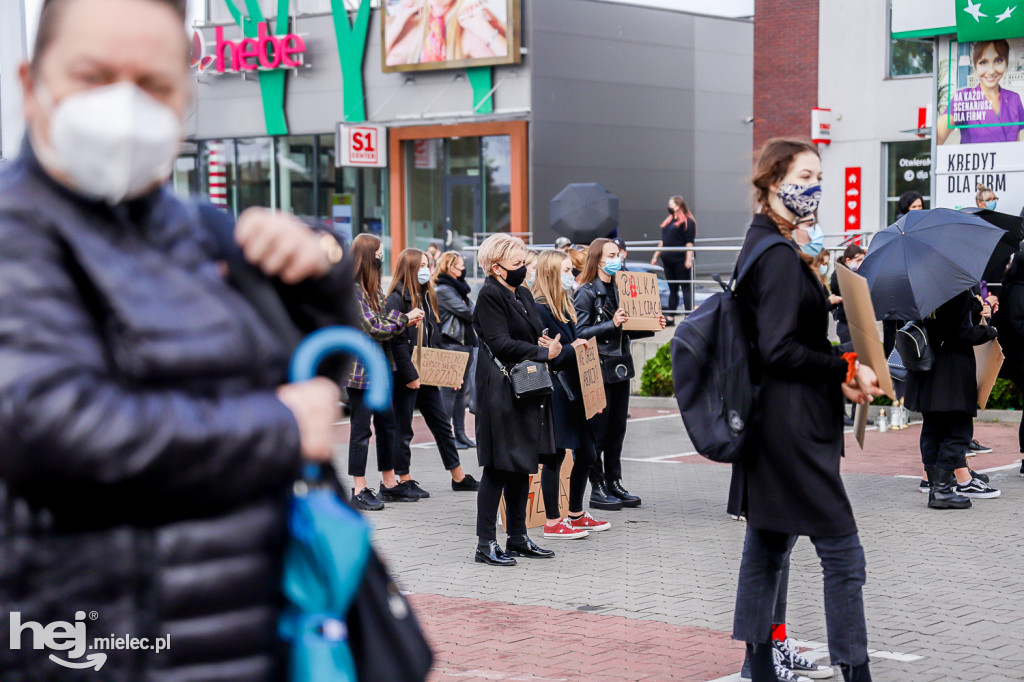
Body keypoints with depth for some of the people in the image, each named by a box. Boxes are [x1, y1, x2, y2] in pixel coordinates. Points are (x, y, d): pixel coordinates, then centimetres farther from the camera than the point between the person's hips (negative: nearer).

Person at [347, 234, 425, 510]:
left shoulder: (373, 289, 13)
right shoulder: (352, 290, -16)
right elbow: (373, 329, -19)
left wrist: (405, 322, 2)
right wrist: (404, 319, -8)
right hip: (361, 370, -9)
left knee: (387, 425, 14)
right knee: (361, 430, -2)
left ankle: (389, 484, 23)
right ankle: (359, 490, 5)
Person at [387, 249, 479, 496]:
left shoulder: (426, 296, 14)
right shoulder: (396, 299, -12)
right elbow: (396, 341, -17)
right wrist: (409, 375, -19)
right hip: (406, 376, -8)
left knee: (442, 423, 12)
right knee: (403, 429, 2)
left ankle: (459, 477, 19)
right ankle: (404, 481, 10)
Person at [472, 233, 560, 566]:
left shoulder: (523, 294, 17)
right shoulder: (490, 295, -10)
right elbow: (500, 343, -18)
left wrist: (548, 345, -3)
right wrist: (544, 352, -16)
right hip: (501, 391, -9)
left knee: (522, 465, 12)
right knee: (498, 467, -6)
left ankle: (518, 537, 20)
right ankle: (485, 543, 0)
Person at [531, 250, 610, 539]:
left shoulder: (564, 307, 17)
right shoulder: (538, 309, -13)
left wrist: (581, 347, 8)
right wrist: (569, 349, -21)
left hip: (573, 391, 9)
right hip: (553, 393, -9)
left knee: (586, 454, 12)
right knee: (555, 455, -3)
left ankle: (576, 514, 26)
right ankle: (553, 523, 6)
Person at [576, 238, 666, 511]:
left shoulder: (619, 289, 15)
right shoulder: (586, 292, -8)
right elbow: (581, 332, -15)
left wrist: (652, 327, 7)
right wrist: (612, 324, -23)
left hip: (620, 367, 8)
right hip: (598, 369, -8)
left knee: (617, 428, 11)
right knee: (598, 430, -2)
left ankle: (614, 483, 19)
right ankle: (597, 489, 3)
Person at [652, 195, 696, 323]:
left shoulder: (687, 221, -5)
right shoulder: (668, 221, 18)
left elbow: (689, 242, -11)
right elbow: (663, 241, 22)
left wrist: (688, 259, -18)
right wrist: (656, 256, 20)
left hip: (681, 260, -8)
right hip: (668, 260, 8)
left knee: (686, 288, -4)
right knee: (672, 289, 10)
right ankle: (670, 317, 12)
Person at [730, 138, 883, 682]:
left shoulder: (761, 246, 15)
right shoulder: (779, 254, -16)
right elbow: (779, 350, -21)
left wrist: (835, 374, 8)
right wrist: (846, 370, -15)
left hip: (768, 425, 10)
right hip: (793, 427, -10)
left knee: (767, 546, 13)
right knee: (842, 553, -5)